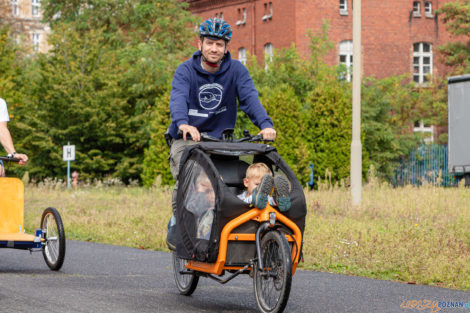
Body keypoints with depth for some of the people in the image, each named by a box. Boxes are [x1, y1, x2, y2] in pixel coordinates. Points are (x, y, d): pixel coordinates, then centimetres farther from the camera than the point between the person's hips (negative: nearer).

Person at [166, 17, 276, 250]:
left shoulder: (236, 70, -1)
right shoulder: (185, 71, -7)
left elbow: (250, 98, -16)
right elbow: (178, 99, -25)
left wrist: (265, 124, -35)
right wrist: (183, 124, -47)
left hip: (221, 139, 2)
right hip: (187, 139, -2)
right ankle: (177, 223, -3)